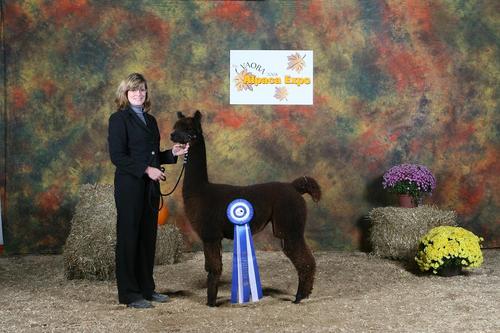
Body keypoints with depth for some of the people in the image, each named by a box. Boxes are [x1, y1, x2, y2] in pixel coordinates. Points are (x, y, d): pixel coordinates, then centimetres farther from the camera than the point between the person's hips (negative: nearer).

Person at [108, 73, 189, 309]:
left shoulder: (150, 120, 16)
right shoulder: (119, 119, -6)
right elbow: (117, 156, -14)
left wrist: (172, 153, 4)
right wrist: (146, 170, -17)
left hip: (150, 187, 7)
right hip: (129, 186, -7)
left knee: (148, 237, 10)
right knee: (128, 238, -1)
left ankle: (146, 288, 19)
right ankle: (129, 294, 6)